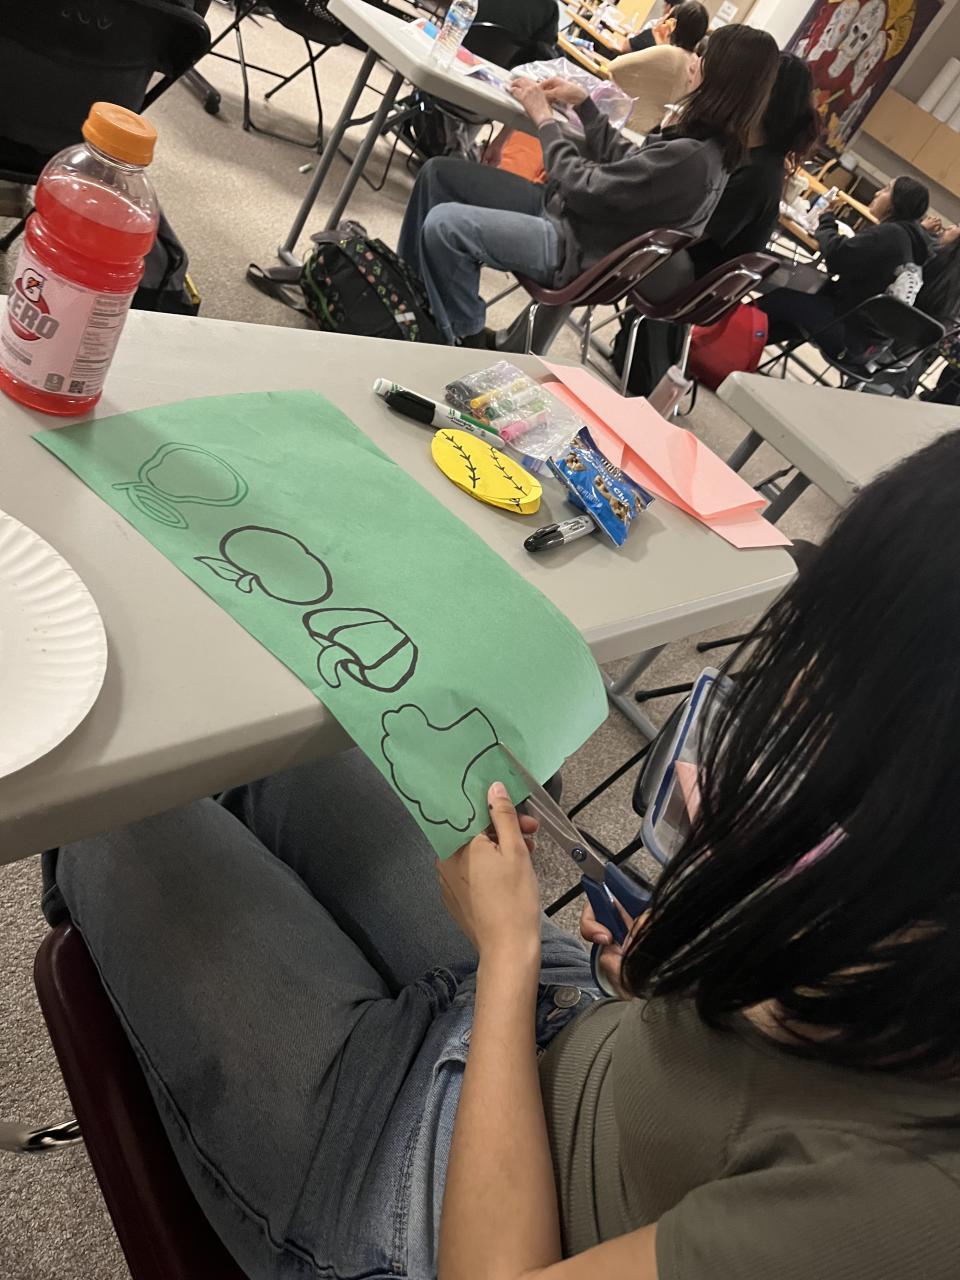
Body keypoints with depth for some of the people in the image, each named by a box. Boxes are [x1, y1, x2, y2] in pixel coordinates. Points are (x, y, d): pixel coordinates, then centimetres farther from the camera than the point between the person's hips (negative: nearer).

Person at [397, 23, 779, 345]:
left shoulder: (690, 157, -27)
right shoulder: (709, 144, 3)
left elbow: (583, 187, -22)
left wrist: (543, 118, -8)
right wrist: (583, 104, 8)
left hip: (578, 247, -10)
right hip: (566, 211, 10)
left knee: (443, 226, -24)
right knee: (438, 172, 7)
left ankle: (467, 342, -1)